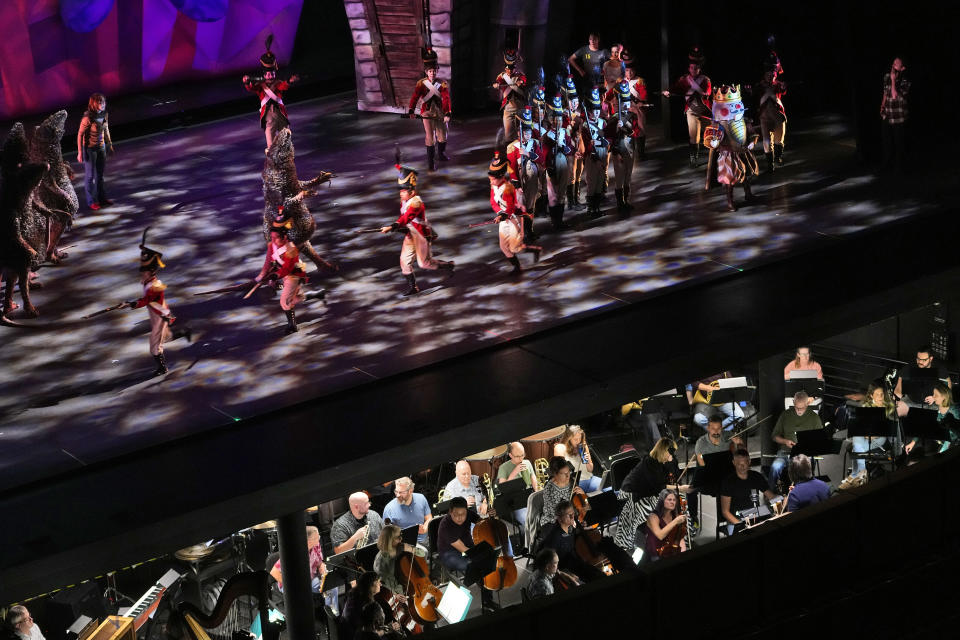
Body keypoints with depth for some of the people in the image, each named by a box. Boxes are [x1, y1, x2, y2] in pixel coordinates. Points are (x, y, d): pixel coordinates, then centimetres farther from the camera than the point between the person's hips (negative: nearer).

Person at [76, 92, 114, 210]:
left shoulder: (104, 115, -7)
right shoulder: (87, 118, -26)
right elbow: (80, 135, -19)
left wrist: (109, 143, 17)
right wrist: (80, 153, -18)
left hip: (101, 147, 6)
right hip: (89, 149, -6)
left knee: (100, 174, 19)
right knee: (90, 176, 8)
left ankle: (102, 198, 33)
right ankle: (91, 202, 22)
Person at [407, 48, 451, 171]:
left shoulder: (442, 84, -3)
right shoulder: (421, 83, -4)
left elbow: (446, 99, -12)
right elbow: (415, 97, -15)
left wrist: (447, 114, -24)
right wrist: (411, 110, -30)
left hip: (440, 114, 2)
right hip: (427, 114, -2)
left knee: (442, 136, 14)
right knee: (430, 138, -6)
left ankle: (442, 153, 42)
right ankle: (431, 162, 0)